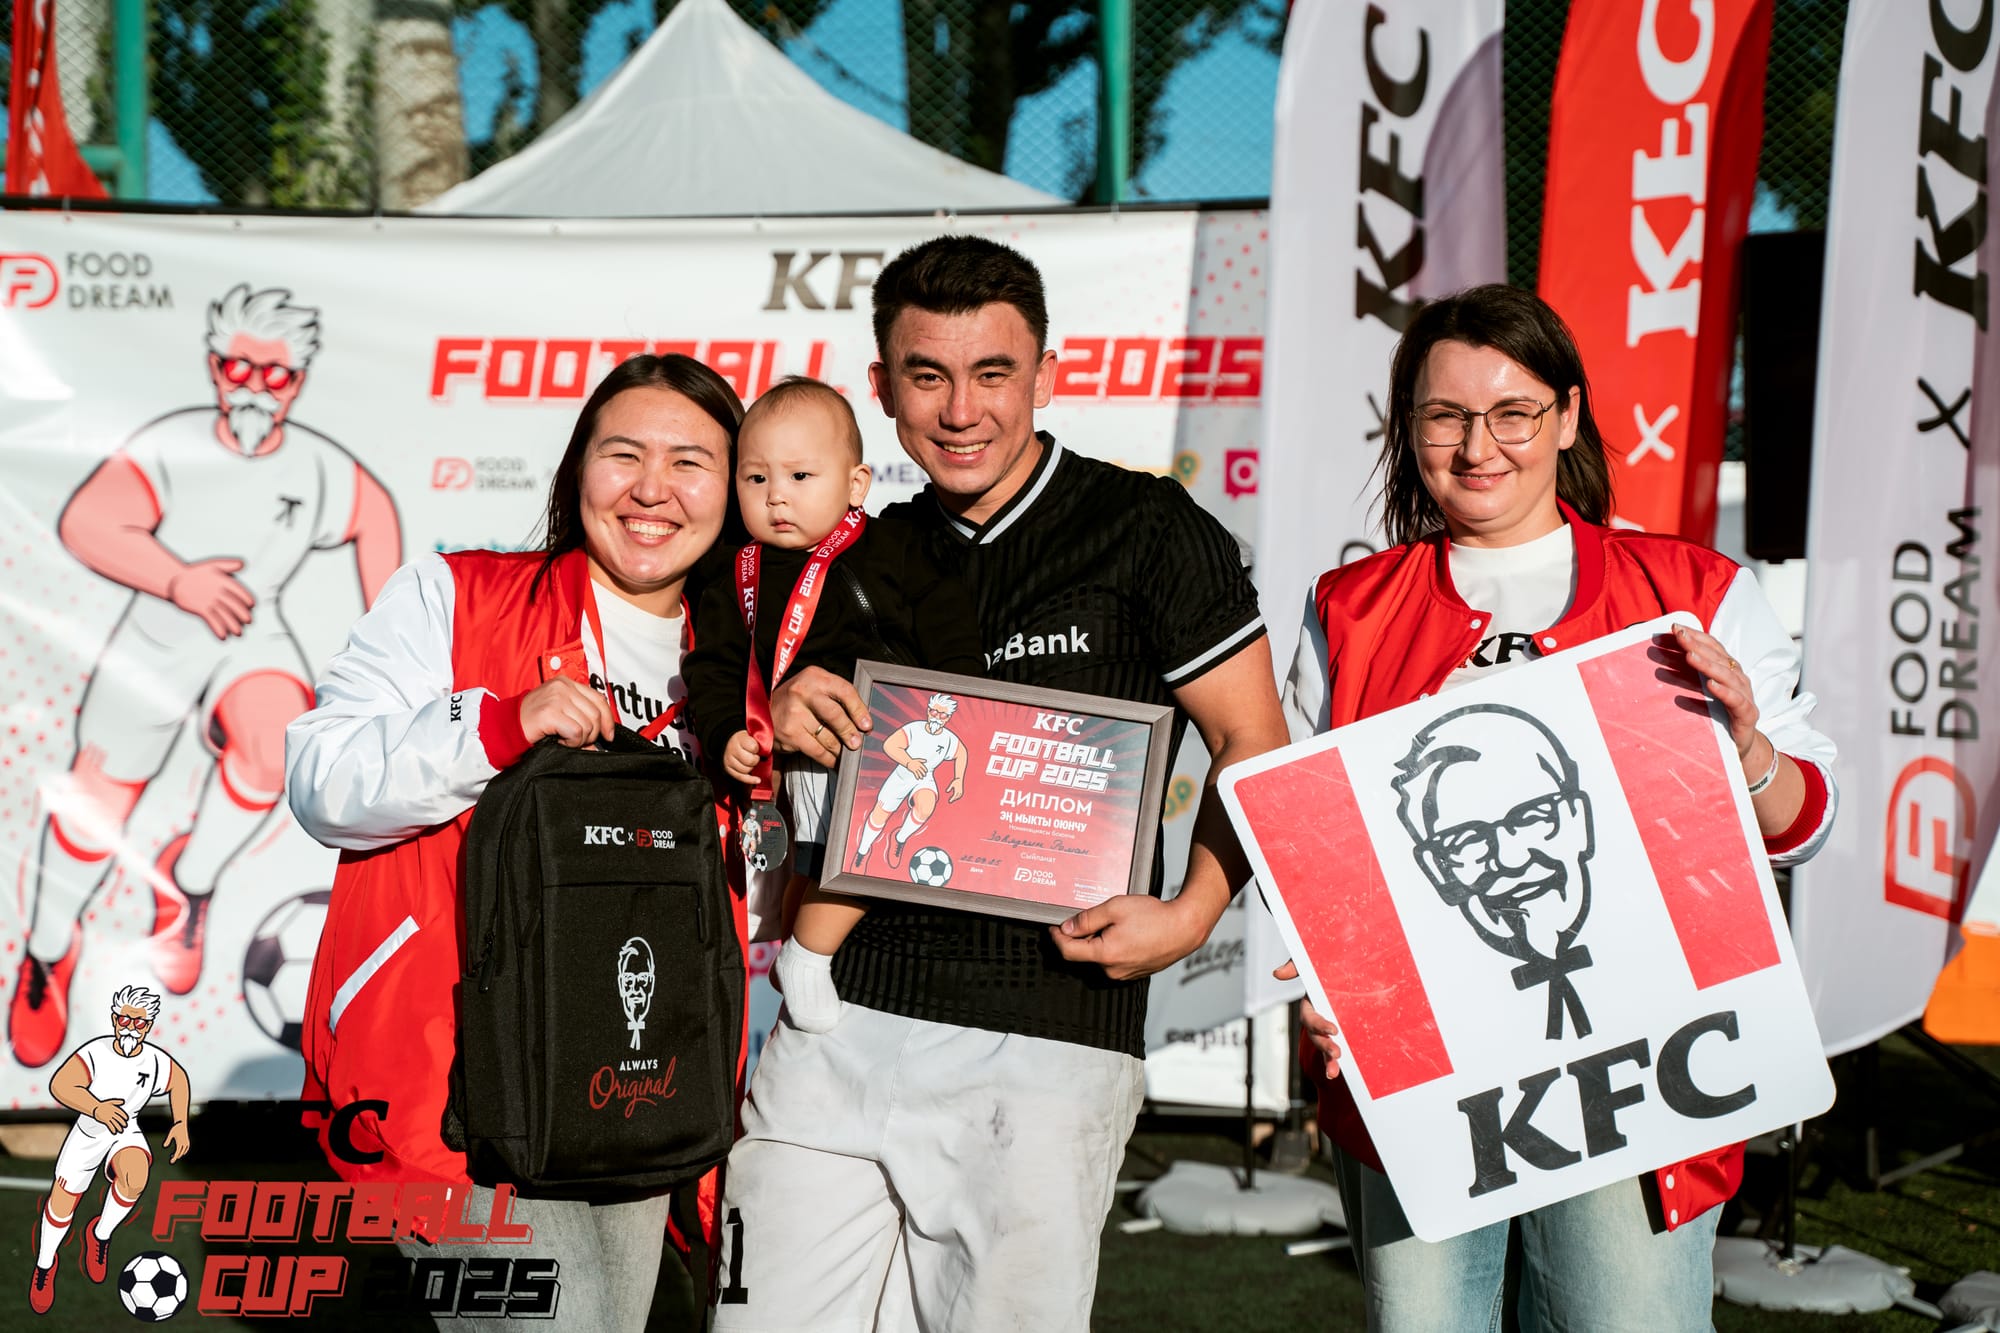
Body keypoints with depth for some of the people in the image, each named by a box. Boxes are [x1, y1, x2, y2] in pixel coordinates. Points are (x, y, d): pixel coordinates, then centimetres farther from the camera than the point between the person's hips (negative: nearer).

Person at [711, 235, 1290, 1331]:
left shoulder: (1148, 533, 0)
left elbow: (1254, 748, 0)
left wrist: (1191, 915, -15)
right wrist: (786, 723, -1)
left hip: (1046, 1039, -4)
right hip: (843, 1015, 4)